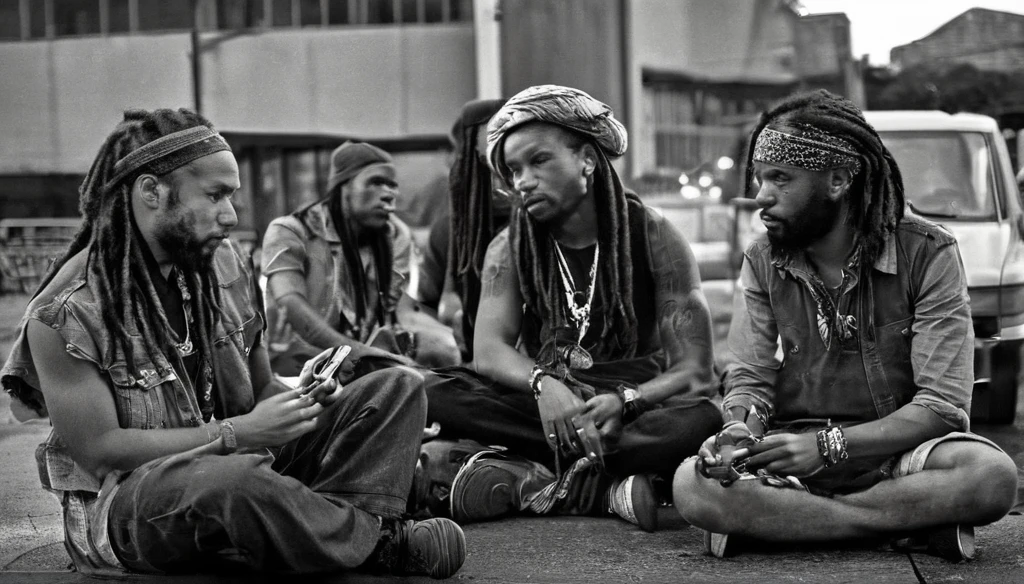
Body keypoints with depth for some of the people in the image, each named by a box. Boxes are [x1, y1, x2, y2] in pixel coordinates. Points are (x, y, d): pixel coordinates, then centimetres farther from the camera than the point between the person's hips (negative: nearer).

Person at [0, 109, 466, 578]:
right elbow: (97, 449, -18)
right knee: (237, 480, -42)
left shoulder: (224, 263, 6)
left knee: (398, 386, -4)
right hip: (122, 498, -7)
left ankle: (325, 520, -29)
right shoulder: (65, 313, -15)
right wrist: (237, 433, -22)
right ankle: (375, 541, -15)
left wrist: (296, 397, -10)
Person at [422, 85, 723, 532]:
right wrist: (542, 384, -32)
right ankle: (606, 488, -27)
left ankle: (527, 480, -29)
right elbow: (488, 349, -9)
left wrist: (623, 402, -30)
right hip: (547, 410, 2)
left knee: (704, 419, -35)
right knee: (436, 393, -24)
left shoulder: (655, 238, -5)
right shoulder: (510, 248, 4)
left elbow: (695, 373, -10)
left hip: (637, 407, -2)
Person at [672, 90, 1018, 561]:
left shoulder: (928, 254, -7)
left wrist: (829, 446, -24)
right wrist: (741, 430, -23)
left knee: (992, 474, -34)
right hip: (795, 452, 2)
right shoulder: (762, 262, 5)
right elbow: (750, 379, 2)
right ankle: (916, 523, -19)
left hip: (897, 451, -2)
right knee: (692, 484, -28)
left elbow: (941, 405, -13)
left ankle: (775, 518, -20)